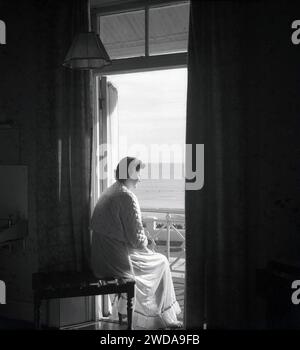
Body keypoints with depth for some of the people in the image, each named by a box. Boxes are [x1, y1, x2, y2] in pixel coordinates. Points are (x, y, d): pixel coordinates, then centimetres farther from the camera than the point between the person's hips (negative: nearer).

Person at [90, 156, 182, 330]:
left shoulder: (108, 193, 9)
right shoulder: (127, 197, -18)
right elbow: (137, 239, -19)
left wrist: (145, 243, 15)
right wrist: (146, 244, 3)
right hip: (117, 262, -8)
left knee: (155, 258, 26)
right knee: (161, 262, 14)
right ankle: (164, 318, 27)